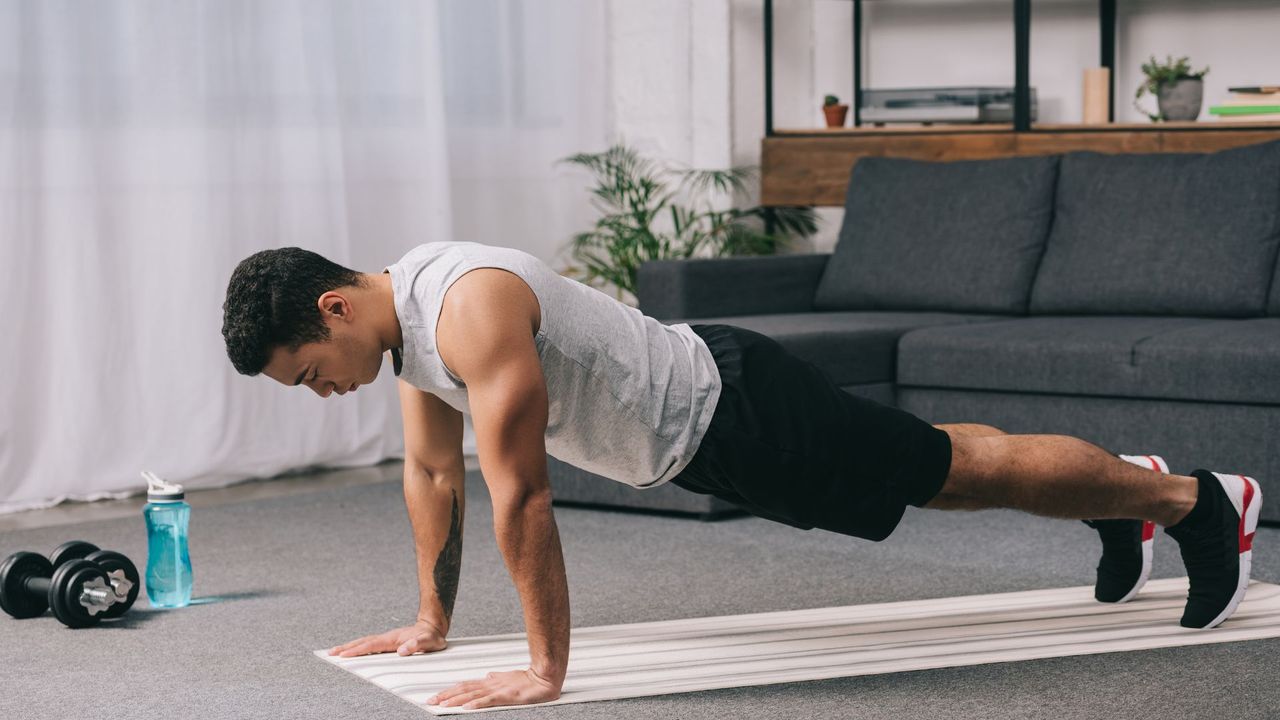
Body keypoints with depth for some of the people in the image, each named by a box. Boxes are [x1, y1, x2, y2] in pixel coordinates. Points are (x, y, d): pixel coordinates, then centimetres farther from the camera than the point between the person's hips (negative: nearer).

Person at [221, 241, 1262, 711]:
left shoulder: (472, 310, -33)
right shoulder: (405, 323, -2)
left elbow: (520, 494, -34)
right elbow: (432, 473, 10)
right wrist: (432, 620, 14)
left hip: (731, 411, -9)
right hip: (690, 441, 9)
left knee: (961, 470, 3)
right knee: (931, 460, 24)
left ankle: (1198, 499, 20)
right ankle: (1126, 492, 44)